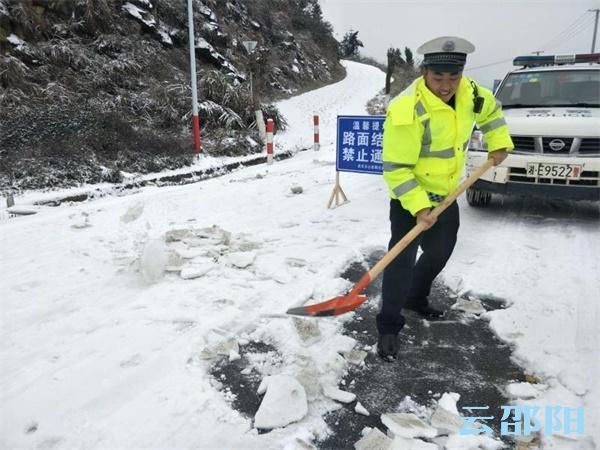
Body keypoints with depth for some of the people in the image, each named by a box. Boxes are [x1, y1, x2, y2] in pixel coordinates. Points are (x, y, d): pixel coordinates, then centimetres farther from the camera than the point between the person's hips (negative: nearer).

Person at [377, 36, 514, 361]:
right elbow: (395, 170, -27)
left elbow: (490, 110, 17)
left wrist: (499, 143, 8)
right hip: (409, 197, -7)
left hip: (445, 193, 7)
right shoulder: (405, 111, -30)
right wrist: (418, 207, -31)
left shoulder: (469, 92, -8)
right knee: (403, 260, -12)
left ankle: (416, 299, 40)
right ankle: (389, 327, 2)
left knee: (440, 253, 17)